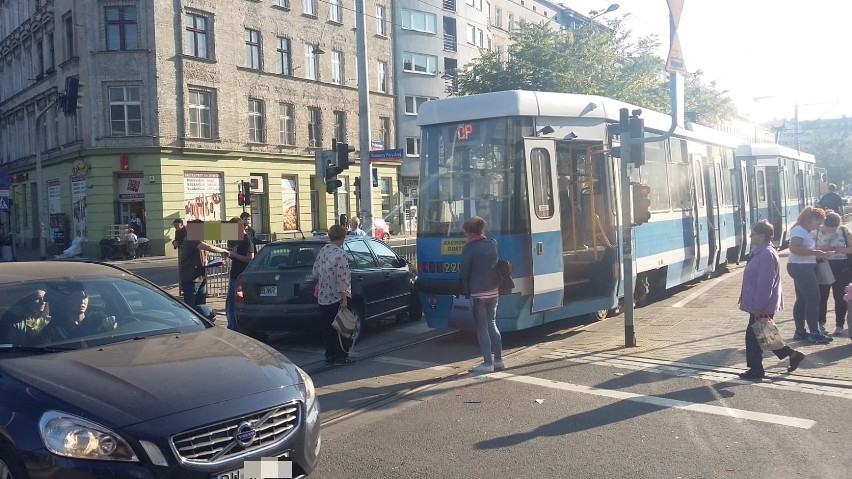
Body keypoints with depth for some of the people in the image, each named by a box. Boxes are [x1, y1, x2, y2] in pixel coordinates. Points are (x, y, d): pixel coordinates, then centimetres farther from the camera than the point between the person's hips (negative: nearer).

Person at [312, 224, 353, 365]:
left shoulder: (322, 251, 6)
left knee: (327, 327, 12)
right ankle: (341, 355, 6)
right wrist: (344, 298, -17)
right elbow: (342, 278, -19)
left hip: (323, 296, 7)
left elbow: (315, 272, 14)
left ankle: (330, 356, 17)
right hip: (337, 298, -7)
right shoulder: (340, 253, -16)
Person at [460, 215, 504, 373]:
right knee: (492, 324, 17)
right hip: (493, 291, 6)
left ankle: (488, 363, 2)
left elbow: (465, 273, -9)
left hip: (478, 293, -6)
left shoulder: (469, 248, -12)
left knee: (482, 328, 1)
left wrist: (465, 291, 1)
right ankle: (498, 359, 19)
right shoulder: (493, 244, 6)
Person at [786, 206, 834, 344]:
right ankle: (814, 333, -7)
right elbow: (794, 248, -27)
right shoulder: (799, 230, -14)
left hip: (804, 267, 11)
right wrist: (815, 253, -26)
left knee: (802, 299, 12)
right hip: (800, 267, -11)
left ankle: (800, 332, 16)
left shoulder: (805, 231, 17)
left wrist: (817, 252, 11)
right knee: (813, 298, -10)